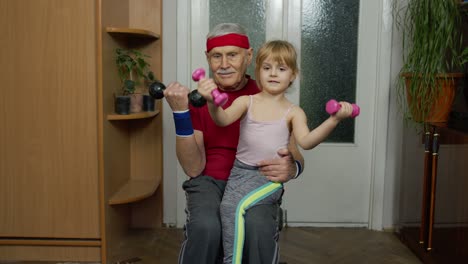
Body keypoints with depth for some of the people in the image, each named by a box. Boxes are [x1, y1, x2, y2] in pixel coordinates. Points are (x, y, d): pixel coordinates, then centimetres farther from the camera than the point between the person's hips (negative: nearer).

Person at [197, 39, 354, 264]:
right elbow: (224, 119, -10)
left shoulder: (293, 112, 3)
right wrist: (212, 103, -32)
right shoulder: (246, 102, 7)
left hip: (271, 176, -3)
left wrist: (334, 120, -26)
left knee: (234, 206, -25)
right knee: (228, 207, -19)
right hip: (241, 170, 3)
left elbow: (306, 141, -12)